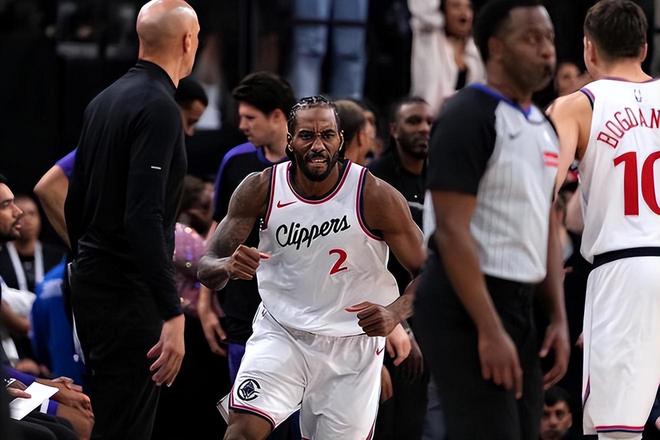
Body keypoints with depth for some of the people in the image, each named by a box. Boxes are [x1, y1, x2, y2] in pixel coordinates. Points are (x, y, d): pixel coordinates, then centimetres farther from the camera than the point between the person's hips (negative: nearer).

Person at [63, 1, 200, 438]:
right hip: (129, 292, -9)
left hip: (91, 282, 9)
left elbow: (75, 202, 17)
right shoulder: (159, 108, -17)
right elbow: (144, 217, -25)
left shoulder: (104, 100, 11)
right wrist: (173, 315, -26)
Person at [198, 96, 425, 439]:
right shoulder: (261, 189, -10)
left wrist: (395, 314, -30)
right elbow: (206, 268, -8)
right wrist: (227, 267, -33)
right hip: (281, 332, 0)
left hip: (352, 343, 0)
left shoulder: (375, 197, -16)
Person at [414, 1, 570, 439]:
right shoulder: (468, 117, -13)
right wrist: (490, 331, -22)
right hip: (466, 308, -9)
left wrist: (559, 319, 11)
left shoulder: (543, 127, 15)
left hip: (521, 305, 9)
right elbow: (452, 231, -18)